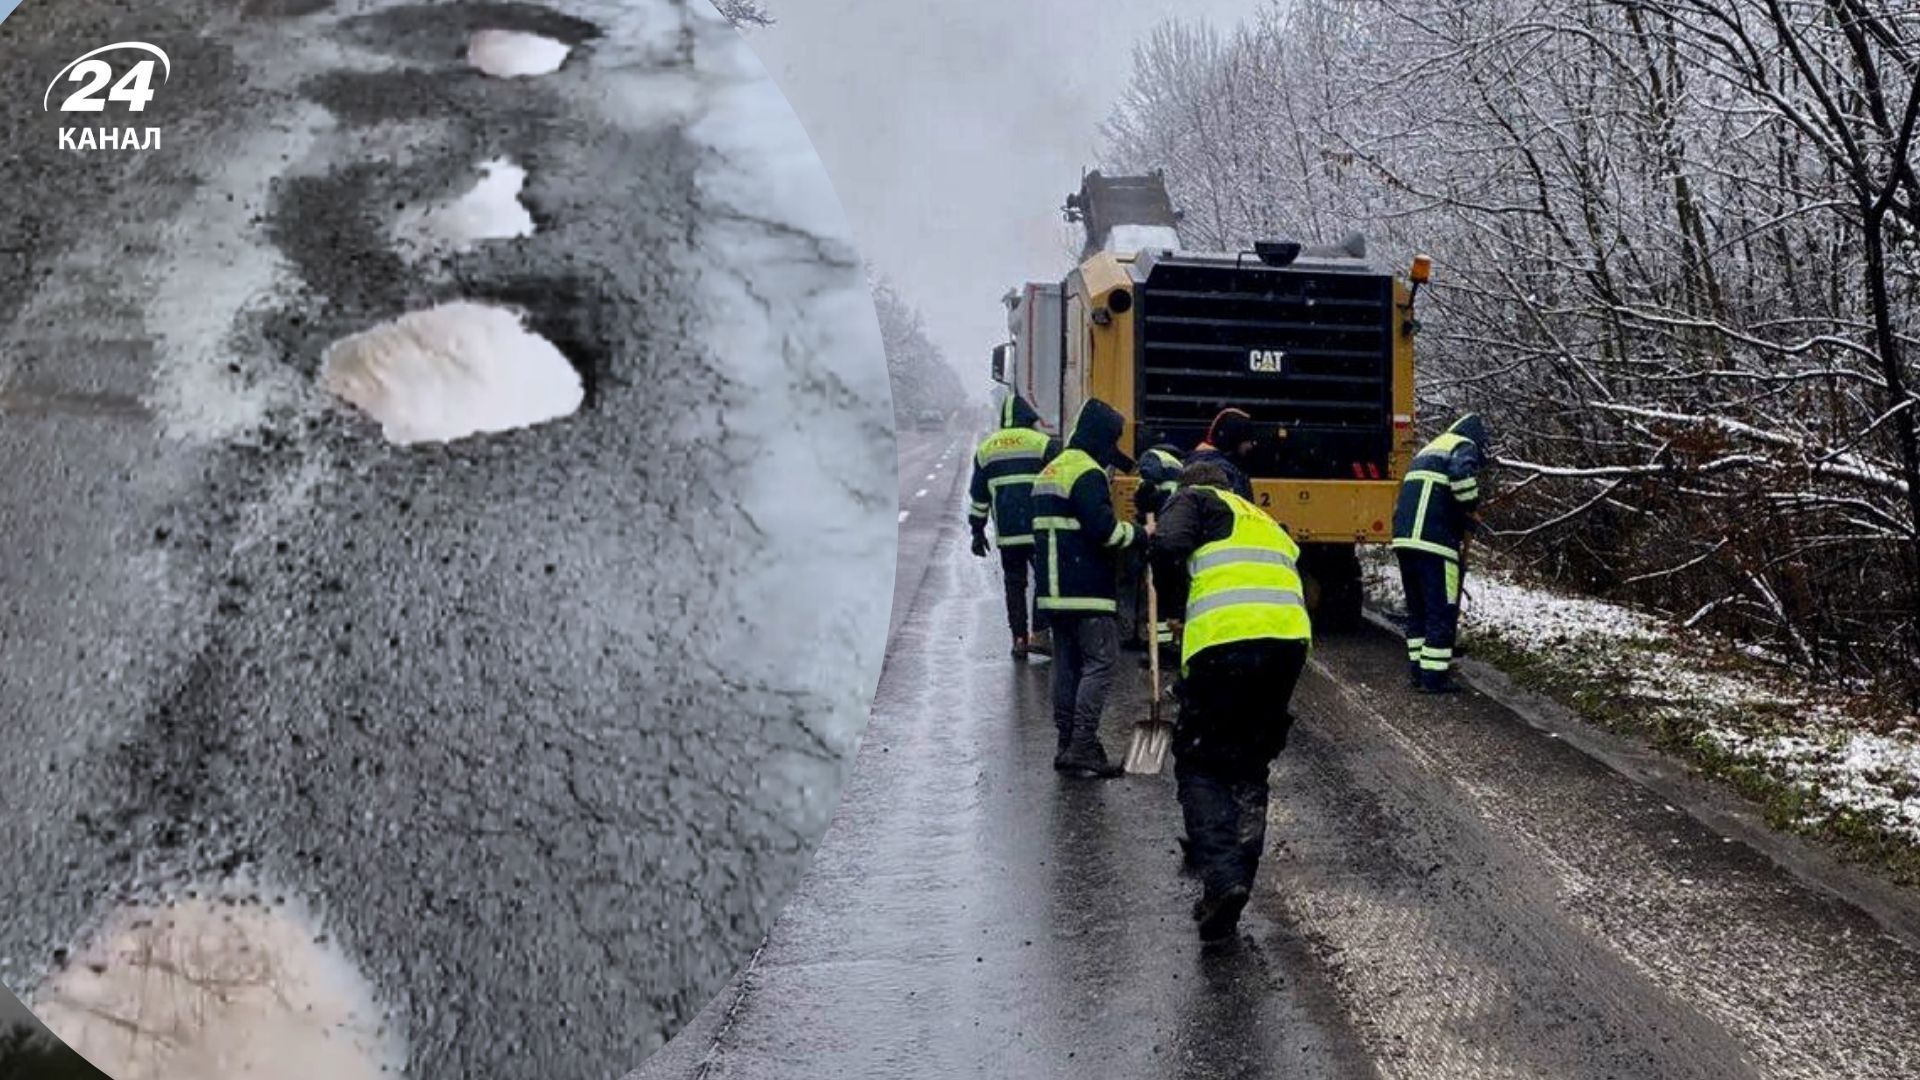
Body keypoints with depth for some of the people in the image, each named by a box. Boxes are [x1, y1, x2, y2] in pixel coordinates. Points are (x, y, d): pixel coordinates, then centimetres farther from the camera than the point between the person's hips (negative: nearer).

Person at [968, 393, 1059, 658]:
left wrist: (977, 530, 19)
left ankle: (1019, 638, 10)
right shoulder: (1043, 443, 1)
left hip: (1007, 532, 3)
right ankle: (1039, 633, -3)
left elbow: (978, 493, 14)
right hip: (1039, 527, -3)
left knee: (1014, 582, 10)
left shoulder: (986, 448, 13)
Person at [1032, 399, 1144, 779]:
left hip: (1055, 590, 10)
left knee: (1067, 665, 12)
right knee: (1100, 663, -6)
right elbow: (1104, 528, -20)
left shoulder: (1050, 471, 19)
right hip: (1087, 590, -10)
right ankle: (1083, 748, -10)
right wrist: (1140, 534, -6)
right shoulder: (1087, 473, -13)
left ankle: (1067, 745, 16)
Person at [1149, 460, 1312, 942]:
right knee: (1249, 770, 20)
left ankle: (1222, 877, -9)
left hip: (1223, 641, -6)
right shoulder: (1269, 524, 34)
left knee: (1199, 766, 7)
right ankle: (1236, 877, 22)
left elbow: (1168, 547, -6)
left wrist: (1181, 609, 9)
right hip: (1290, 638, 6)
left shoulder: (1195, 500, 15)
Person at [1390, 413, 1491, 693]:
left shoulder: (1427, 450, 28)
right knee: (1442, 611, -2)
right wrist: (1471, 511, -7)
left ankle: (1418, 669, 20)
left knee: (1417, 607, 17)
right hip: (1435, 542, -8)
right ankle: (1434, 676, -3)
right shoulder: (1464, 446, 2)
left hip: (1404, 538, 8)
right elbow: (1462, 474, -21)